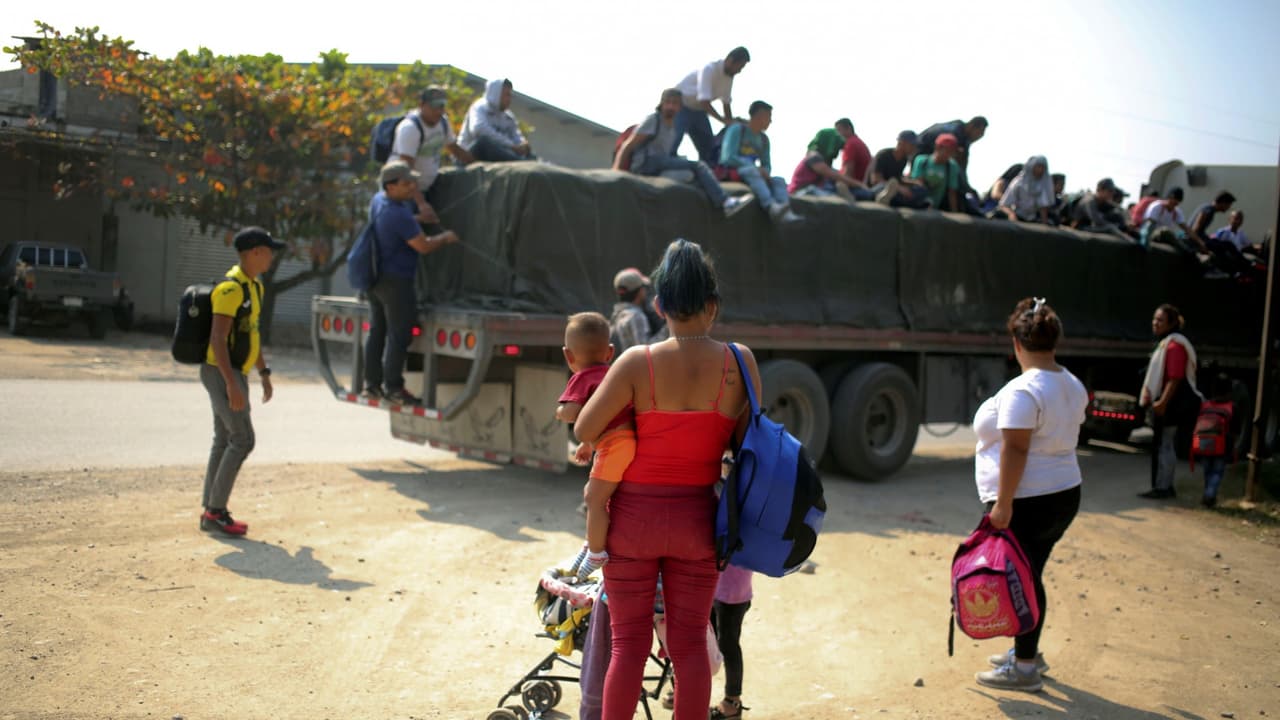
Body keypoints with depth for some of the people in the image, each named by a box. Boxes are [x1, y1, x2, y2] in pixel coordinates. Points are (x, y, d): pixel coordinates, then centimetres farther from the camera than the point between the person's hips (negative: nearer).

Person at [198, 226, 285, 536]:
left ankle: (211, 511, 16)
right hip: (221, 373, -10)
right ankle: (215, 512, -4)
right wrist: (232, 384, -28)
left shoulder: (254, 287, 13)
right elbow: (218, 339, -23)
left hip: (235, 373, 10)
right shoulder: (231, 288, -18)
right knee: (242, 440, -10)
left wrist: (264, 373, 21)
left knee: (224, 440, 11)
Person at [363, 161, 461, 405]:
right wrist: (446, 238, -1)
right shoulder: (399, 214, -22)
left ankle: (372, 384, 19)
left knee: (376, 332, 13)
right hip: (396, 282, -9)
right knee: (399, 336, -3)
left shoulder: (377, 201, 5)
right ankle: (393, 388, -1)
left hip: (376, 280, 9)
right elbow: (424, 246, -18)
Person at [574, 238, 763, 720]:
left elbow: (584, 432, -9)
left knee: (629, 643, 10)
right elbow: (746, 442, 1)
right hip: (696, 518, 1)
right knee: (690, 644, 13)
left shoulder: (638, 362, -13)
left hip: (634, 516, -1)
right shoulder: (739, 363, -8)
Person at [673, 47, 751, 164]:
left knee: (709, 147, 5)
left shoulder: (729, 76, -3)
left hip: (698, 110, 8)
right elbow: (704, 102, -35)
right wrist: (724, 120, -36)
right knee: (673, 143, -25)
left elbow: (726, 103, 6)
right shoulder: (709, 69, -28)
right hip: (681, 107, -8)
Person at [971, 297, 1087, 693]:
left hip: (1028, 501, -9)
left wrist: (1003, 503, -21)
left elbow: (1015, 449, -23)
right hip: (1065, 493, 9)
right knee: (1030, 576, 19)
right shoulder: (1072, 386, 9)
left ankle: (1024, 667, 9)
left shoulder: (1023, 390, -20)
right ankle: (1027, 651, 30)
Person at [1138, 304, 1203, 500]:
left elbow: (1175, 378, -23)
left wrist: (1162, 402, -25)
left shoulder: (1175, 344, -16)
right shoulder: (1165, 343, 17)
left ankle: (1162, 488, -3)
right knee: (1165, 445, 14)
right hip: (1165, 402, 11)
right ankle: (1166, 486, 20)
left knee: (1163, 445, -7)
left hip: (1171, 403, -11)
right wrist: (1157, 401, 23)